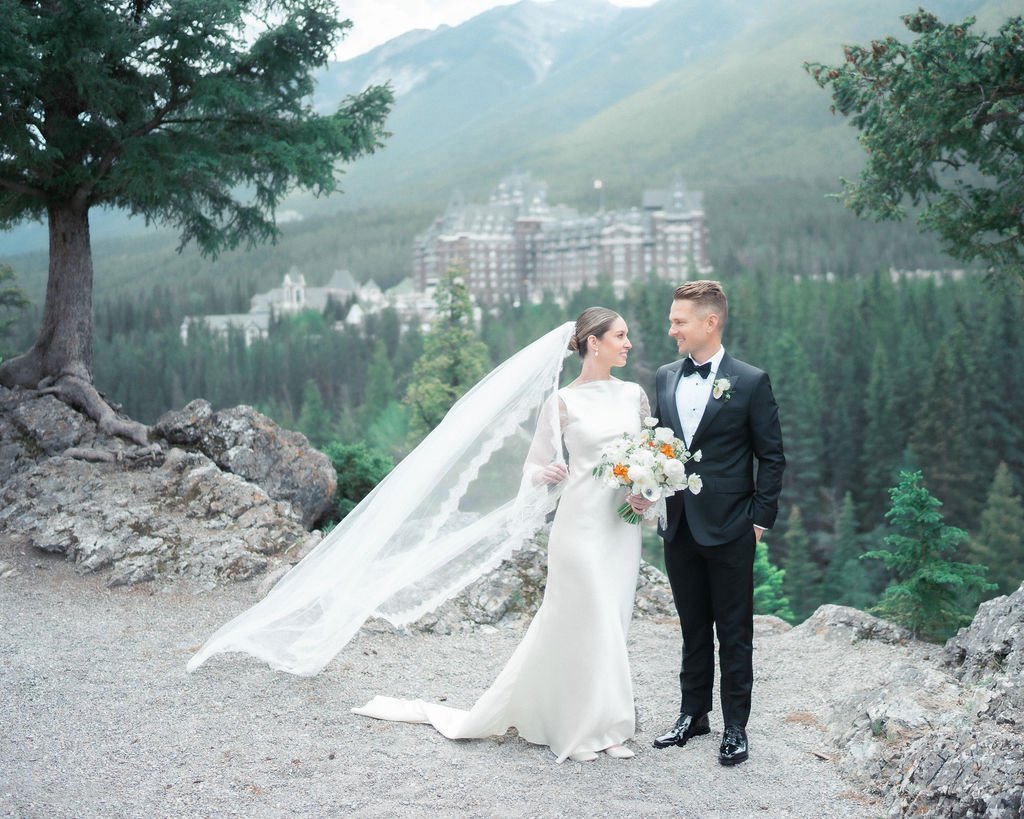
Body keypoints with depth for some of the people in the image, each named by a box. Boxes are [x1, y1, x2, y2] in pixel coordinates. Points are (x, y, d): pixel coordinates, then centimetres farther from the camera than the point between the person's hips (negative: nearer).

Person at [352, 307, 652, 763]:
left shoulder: (634, 394, 9)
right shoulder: (564, 402, -3)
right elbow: (534, 465, 3)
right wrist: (546, 473, -20)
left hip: (623, 527, 5)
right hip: (581, 524, -5)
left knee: (609, 628, 9)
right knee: (587, 626, -4)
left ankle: (603, 728, 19)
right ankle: (574, 729, 11)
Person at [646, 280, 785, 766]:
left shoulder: (750, 382, -7)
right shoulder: (665, 379, 8)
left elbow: (772, 457, -4)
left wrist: (762, 518, -8)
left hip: (729, 530, -5)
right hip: (679, 528, 5)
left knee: (734, 634, 5)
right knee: (694, 630, 16)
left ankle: (735, 727, 14)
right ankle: (693, 715, 27)